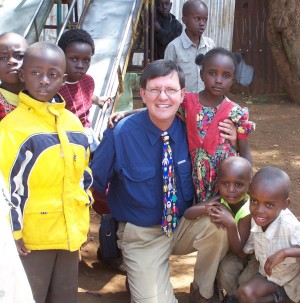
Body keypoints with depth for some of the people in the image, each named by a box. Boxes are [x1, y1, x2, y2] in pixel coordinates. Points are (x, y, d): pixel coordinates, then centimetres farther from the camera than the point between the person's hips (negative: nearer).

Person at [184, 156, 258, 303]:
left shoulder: (249, 211, -35)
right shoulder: (219, 201, -23)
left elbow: (237, 249, -34)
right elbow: (187, 214, -24)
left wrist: (231, 224, -51)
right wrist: (205, 209, -44)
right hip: (233, 249, 4)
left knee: (245, 280, -21)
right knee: (225, 269, -20)